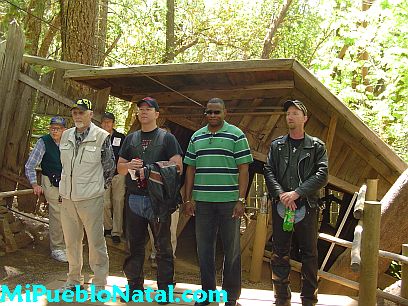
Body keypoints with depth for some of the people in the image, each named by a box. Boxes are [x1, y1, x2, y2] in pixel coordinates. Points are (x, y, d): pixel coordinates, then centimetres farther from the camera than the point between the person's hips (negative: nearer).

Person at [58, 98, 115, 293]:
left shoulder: (102, 137, -9)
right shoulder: (66, 136, 7)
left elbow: (109, 168, -2)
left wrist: (97, 187, 3)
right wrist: (64, 187, 17)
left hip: (91, 198, -5)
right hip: (67, 196, 6)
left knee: (96, 241, 1)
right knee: (71, 240, 15)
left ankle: (100, 284, 13)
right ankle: (74, 279, 31)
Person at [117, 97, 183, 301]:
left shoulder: (167, 138, 2)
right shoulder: (131, 138, 15)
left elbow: (178, 167, -5)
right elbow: (120, 168, 16)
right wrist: (130, 166, -7)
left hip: (158, 200, -4)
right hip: (134, 199, 4)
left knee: (163, 247, 3)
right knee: (135, 246, 12)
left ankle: (165, 290, 12)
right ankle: (134, 286, 25)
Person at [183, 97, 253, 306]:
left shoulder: (236, 135, -1)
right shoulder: (196, 137, 12)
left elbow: (243, 169, -4)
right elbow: (190, 169, 13)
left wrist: (241, 200, -11)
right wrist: (188, 199, 7)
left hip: (229, 201, -3)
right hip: (202, 201, 4)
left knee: (231, 249, 6)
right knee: (204, 248, 11)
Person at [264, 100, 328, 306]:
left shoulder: (316, 146, 5)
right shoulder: (277, 145, 11)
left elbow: (322, 175, -5)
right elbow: (269, 172, 2)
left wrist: (297, 192, -16)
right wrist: (281, 194, -14)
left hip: (307, 206, -1)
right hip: (281, 205, 2)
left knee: (309, 252, 5)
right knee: (280, 253, 5)